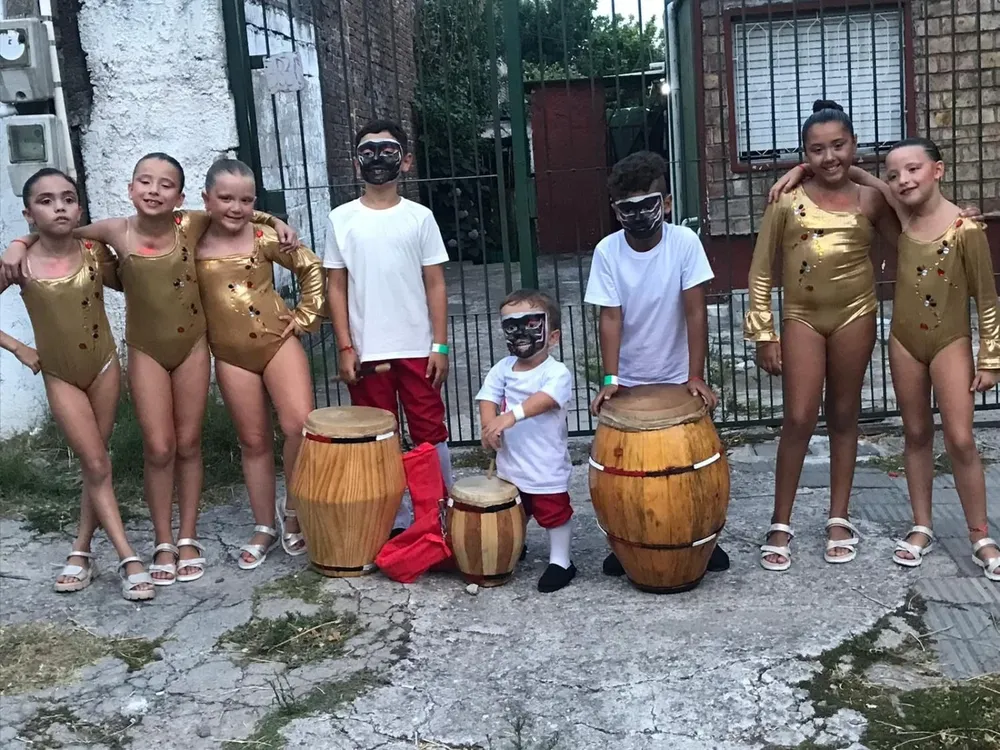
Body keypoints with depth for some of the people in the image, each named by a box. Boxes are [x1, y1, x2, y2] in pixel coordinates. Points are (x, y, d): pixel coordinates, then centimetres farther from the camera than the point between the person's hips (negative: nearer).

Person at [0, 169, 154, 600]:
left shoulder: (95, 252, -11)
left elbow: (123, 283, 10)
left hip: (104, 366, 2)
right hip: (60, 377, -2)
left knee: (94, 464, 9)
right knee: (97, 466, -3)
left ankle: (81, 553, 23)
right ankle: (129, 560, 3)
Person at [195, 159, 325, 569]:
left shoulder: (265, 237, -5)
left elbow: (311, 268, 5)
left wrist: (305, 316, 2)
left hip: (278, 341, -1)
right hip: (231, 356, 1)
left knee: (300, 425, -16)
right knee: (254, 441, 8)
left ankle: (293, 508, 9)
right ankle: (264, 528, 22)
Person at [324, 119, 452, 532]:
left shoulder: (419, 217, 2)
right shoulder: (341, 219, 2)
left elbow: (435, 285, 2)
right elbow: (336, 287, 3)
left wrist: (440, 346, -3)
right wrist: (345, 347, -4)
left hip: (417, 349, 0)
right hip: (366, 352, 1)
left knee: (431, 434, 6)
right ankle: (396, 523, 19)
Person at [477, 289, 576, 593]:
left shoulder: (556, 372, -19)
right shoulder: (502, 369, 1)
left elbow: (544, 399, -35)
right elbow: (488, 397, -2)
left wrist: (512, 416, -48)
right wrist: (489, 426, -20)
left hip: (547, 465, -6)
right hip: (509, 462, 6)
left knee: (555, 512, 8)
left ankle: (560, 561, 24)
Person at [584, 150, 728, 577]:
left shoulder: (684, 242, -14)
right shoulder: (607, 251, -12)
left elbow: (695, 311, -15)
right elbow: (610, 317, -13)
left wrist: (695, 376, -19)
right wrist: (610, 379, -22)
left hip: (676, 377, 0)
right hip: (628, 381, 1)